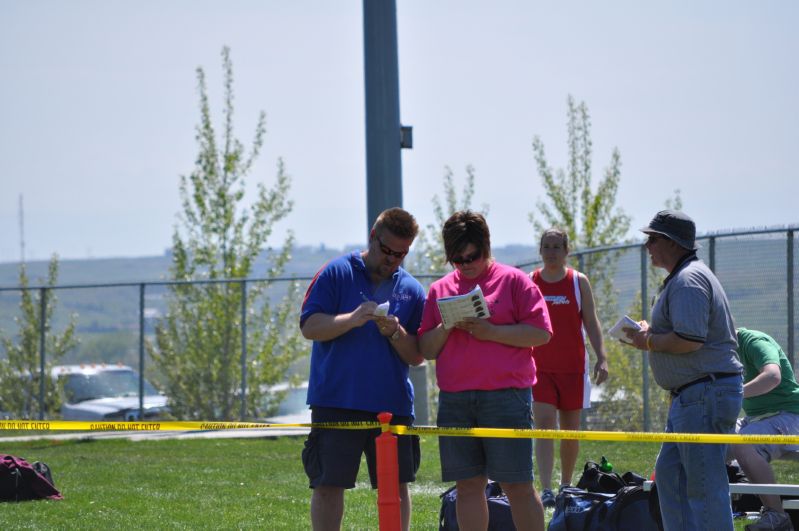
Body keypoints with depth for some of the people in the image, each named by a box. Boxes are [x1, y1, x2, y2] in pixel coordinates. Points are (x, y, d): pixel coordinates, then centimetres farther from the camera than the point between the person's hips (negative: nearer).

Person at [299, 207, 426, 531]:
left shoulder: (412, 290, 12)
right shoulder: (337, 273, 3)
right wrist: (352, 319, -20)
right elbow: (309, 326, -5)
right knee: (328, 485, -2)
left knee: (397, 486, 3)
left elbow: (417, 357, 9)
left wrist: (395, 333, -11)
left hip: (392, 403, 3)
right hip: (336, 403, -3)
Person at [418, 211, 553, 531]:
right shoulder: (439, 290, 15)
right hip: (454, 399, 4)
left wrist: (491, 331, -12)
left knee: (517, 485, -4)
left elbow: (541, 333, -4)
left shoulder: (513, 281, 3)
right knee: (468, 486, 5)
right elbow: (427, 349, 15)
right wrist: (446, 328, -5)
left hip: (506, 395, -4)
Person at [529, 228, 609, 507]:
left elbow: (591, 322, 0)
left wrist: (601, 357, -11)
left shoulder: (579, 282, 2)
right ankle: (546, 490, -22)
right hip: (539, 366, -1)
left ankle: (566, 486, 25)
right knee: (544, 426, -15)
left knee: (570, 430, 9)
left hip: (572, 366, 1)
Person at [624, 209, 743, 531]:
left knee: (704, 483, -10)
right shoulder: (682, 278, 20)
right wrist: (650, 333, 13)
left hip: (704, 395, -12)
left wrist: (650, 341, -10)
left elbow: (689, 339, -26)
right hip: (691, 394, 12)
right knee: (669, 473, 16)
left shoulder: (688, 281, -16)